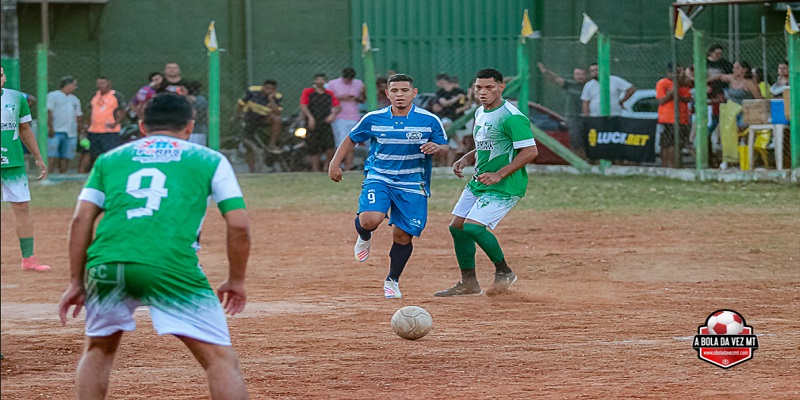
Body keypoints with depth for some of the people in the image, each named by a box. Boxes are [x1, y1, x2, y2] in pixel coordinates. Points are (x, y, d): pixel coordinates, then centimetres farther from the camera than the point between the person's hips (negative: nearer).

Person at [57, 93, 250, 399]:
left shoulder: (110, 159, 24)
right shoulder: (210, 161, 18)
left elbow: (81, 219, 14)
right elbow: (238, 225, 11)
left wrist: (76, 283, 17)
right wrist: (236, 280, 22)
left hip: (105, 266, 3)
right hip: (172, 268, -3)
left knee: (98, 349, 27)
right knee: (221, 359, -1)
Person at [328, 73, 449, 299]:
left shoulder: (429, 120, -4)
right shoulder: (373, 119, -2)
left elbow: (444, 146, 5)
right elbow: (352, 139, 12)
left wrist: (436, 147, -19)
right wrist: (335, 164, 3)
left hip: (412, 185, 1)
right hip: (378, 177, 0)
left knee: (402, 235, 0)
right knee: (370, 219, -26)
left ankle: (392, 281, 25)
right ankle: (364, 238, 13)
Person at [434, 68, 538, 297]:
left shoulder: (512, 117, -17)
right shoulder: (480, 113, 12)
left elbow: (530, 151, -21)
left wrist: (498, 175, -25)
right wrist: (465, 159, 5)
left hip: (505, 186, -10)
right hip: (479, 182, 10)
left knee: (473, 226, -21)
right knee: (457, 226, 8)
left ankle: (504, 272, -1)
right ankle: (468, 284, 19)